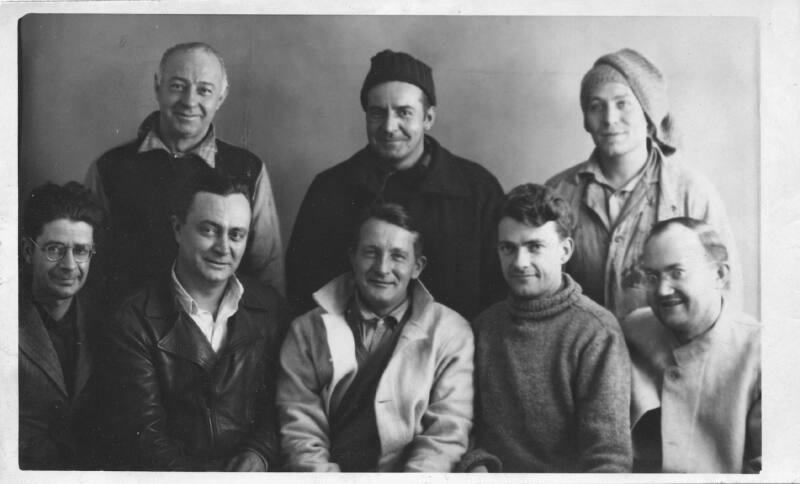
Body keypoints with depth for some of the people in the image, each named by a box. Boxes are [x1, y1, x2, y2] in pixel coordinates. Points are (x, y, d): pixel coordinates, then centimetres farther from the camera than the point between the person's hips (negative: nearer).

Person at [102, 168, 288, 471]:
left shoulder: (270, 309, 9)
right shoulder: (135, 321, 0)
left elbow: (278, 411, 9)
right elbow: (144, 435, -5)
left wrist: (257, 456, -9)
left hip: (252, 470, 2)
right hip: (173, 474, -1)